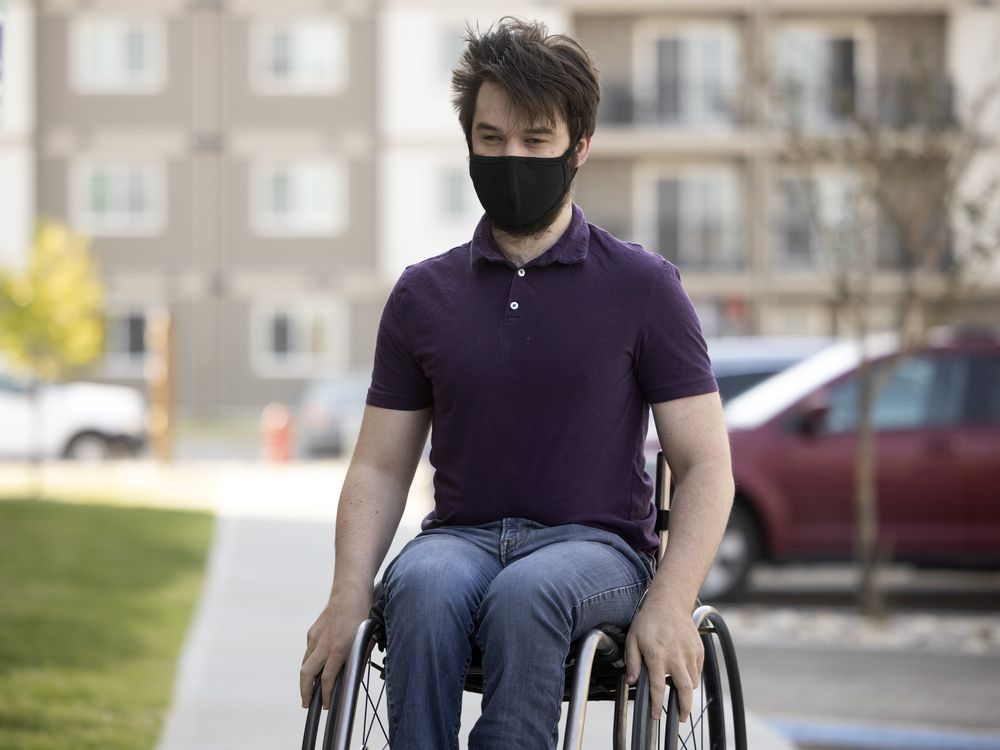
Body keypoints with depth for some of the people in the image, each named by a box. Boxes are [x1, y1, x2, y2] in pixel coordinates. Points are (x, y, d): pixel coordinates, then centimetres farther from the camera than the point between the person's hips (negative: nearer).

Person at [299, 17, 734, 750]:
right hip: (461, 536, 2)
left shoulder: (643, 287, 4)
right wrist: (349, 597, -6)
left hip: (595, 546, -2)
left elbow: (705, 467, 1)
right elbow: (380, 469, 13)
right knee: (424, 586, -34)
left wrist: (670, 605, -15)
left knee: (524, 594, -36)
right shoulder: (424, 295, 13)